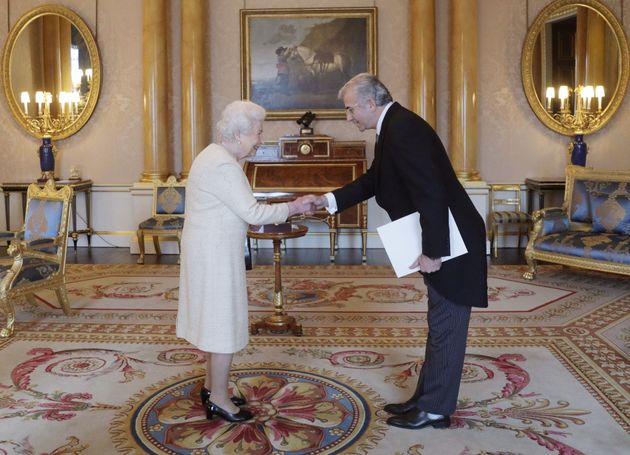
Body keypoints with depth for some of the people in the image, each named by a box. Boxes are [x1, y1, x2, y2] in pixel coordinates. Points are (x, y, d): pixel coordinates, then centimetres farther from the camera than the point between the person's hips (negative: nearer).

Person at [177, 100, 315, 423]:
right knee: (224, 320, -2)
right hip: (215, 252, -10)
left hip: (211, 249, 10)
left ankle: (211, 385, 30)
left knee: (215, 317, 17)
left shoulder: (214, 156, 12)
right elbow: (252, 213, -22)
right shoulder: (223, 165, -21)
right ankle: (218, 399, 9)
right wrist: (294, 207, -13)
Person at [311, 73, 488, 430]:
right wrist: (328, 200, 14)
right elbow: (374, 181, 21)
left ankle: (435, 410, 16)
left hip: (450, 244, -10)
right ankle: (426, 398, 31)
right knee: (441, 325, 17)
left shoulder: (402, 128, -21)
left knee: (445, 327, 3)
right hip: (441, 241, 10)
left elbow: (431, 194, -27)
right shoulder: (395, 127, 11)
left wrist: (433, 252, -24)